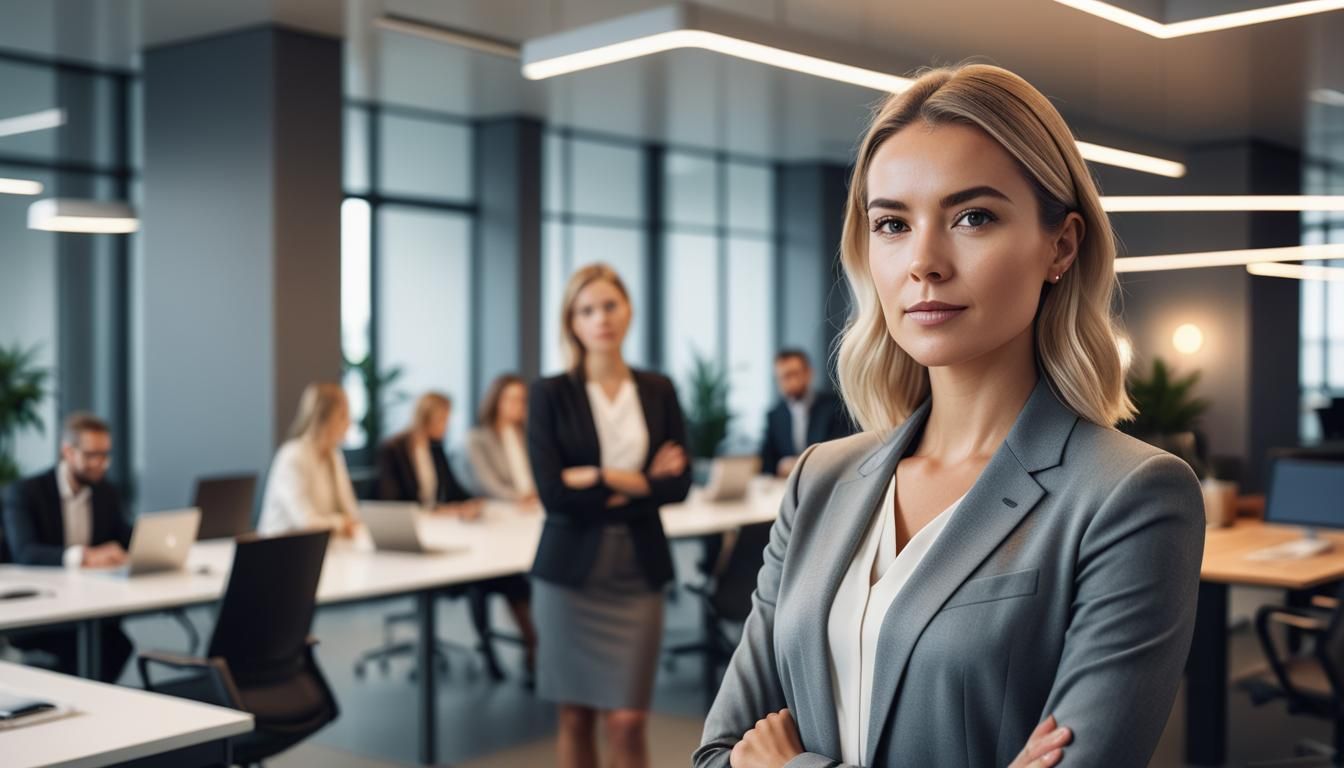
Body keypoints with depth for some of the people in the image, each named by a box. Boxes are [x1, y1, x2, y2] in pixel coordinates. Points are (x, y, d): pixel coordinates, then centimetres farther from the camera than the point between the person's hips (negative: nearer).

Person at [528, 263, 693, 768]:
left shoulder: (658, 391, 6)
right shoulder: (550, 394, -3)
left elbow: (679, 485, -3)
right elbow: (553, 494, -13)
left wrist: (600, 480, -12)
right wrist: (643, 481, -9)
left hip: (638, 569, 1)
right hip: (571, 569, -1)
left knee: (627, 720, -3)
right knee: (575, 716, 7)